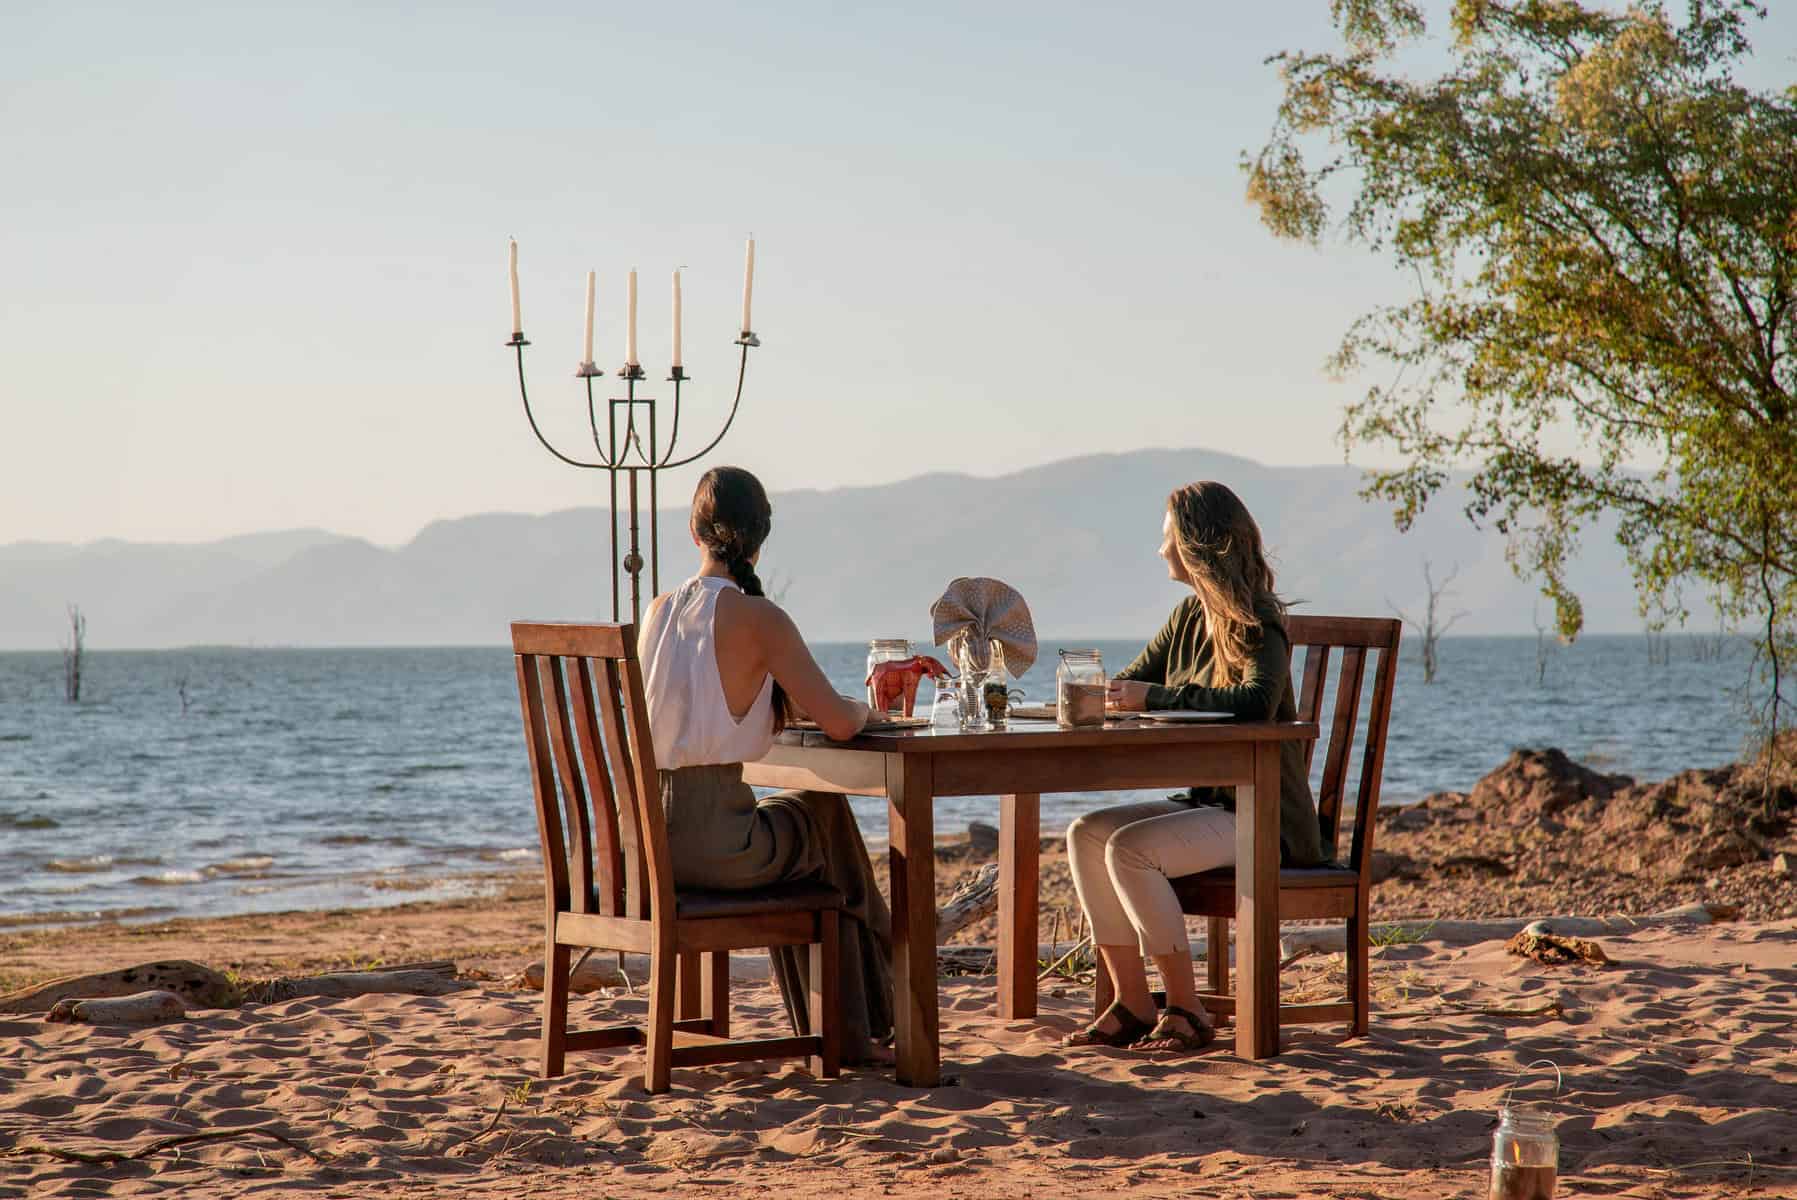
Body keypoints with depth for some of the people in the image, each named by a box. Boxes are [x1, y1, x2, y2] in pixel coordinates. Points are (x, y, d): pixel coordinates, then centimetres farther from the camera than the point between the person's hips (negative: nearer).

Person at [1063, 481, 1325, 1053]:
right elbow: (1132, 684, 20)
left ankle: (1187, 1010, -17)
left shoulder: (1256, 624, -15)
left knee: (1130, 848, -27)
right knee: (1086, 833, -8)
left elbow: (1256, 701, -34)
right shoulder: (1190, 615, 12)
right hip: (1207, 802, 9)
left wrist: (1155, 696, -28)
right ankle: (1132, 1004, -9)